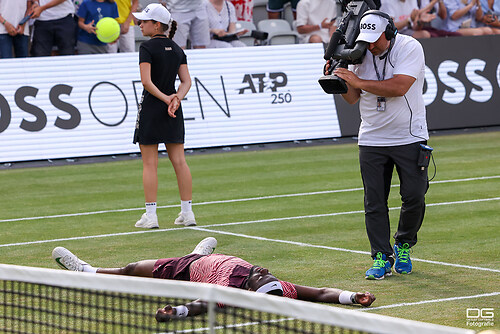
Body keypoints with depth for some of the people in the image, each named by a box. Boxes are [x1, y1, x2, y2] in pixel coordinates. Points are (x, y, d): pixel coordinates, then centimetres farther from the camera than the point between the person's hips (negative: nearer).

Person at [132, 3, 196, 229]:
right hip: (174, 111, 6)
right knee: (179, 161, 7)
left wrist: (165, 98, -14)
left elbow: (146, 81, -19)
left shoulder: (147, 48, -10)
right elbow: (186, 81, 4)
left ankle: (150, 215, -1)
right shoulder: (177, 49, 9)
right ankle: (187, 212, 8)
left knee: (149, 164, 0)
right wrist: (176, 99, -8)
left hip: (151, 108, -6)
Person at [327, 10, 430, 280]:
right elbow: (353, 98, 7)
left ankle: (403, 245, 18)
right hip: (371, 140, 3)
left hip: (409, 136, -3)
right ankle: (382, 258, 2)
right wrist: (339, 81, -12)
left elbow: (399, 87, -25)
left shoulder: (409, 48, -12)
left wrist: (358, 81, -24)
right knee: (374, 201, -3)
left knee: (414, 196, -5)